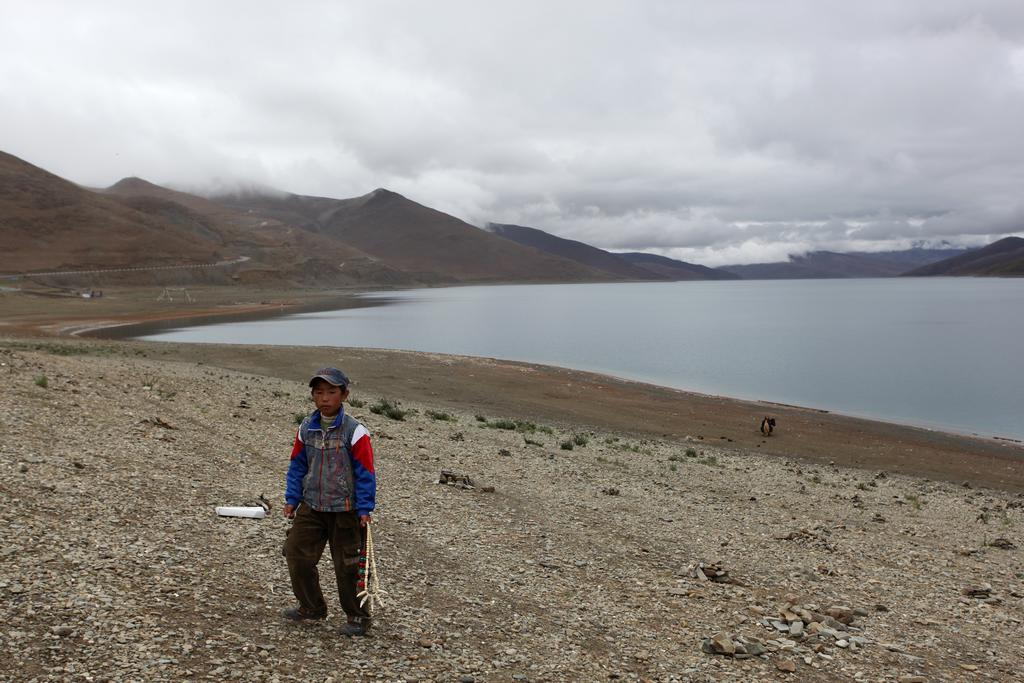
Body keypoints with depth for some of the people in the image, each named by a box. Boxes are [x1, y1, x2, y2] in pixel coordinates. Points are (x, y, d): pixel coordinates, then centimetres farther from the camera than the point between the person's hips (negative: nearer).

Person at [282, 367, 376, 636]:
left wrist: (365, 508, -13)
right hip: (311, 506, 5)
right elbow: (297, 466, 10)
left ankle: (358, 617, 21)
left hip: (344, 510, -5)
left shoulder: (354, 431, -14)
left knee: (347, 565, 4)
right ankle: (312, 607, 27)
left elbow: (365, 473, -11)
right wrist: (292, 499, 6)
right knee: (297, 554, 6)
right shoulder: (306, 428, 1)